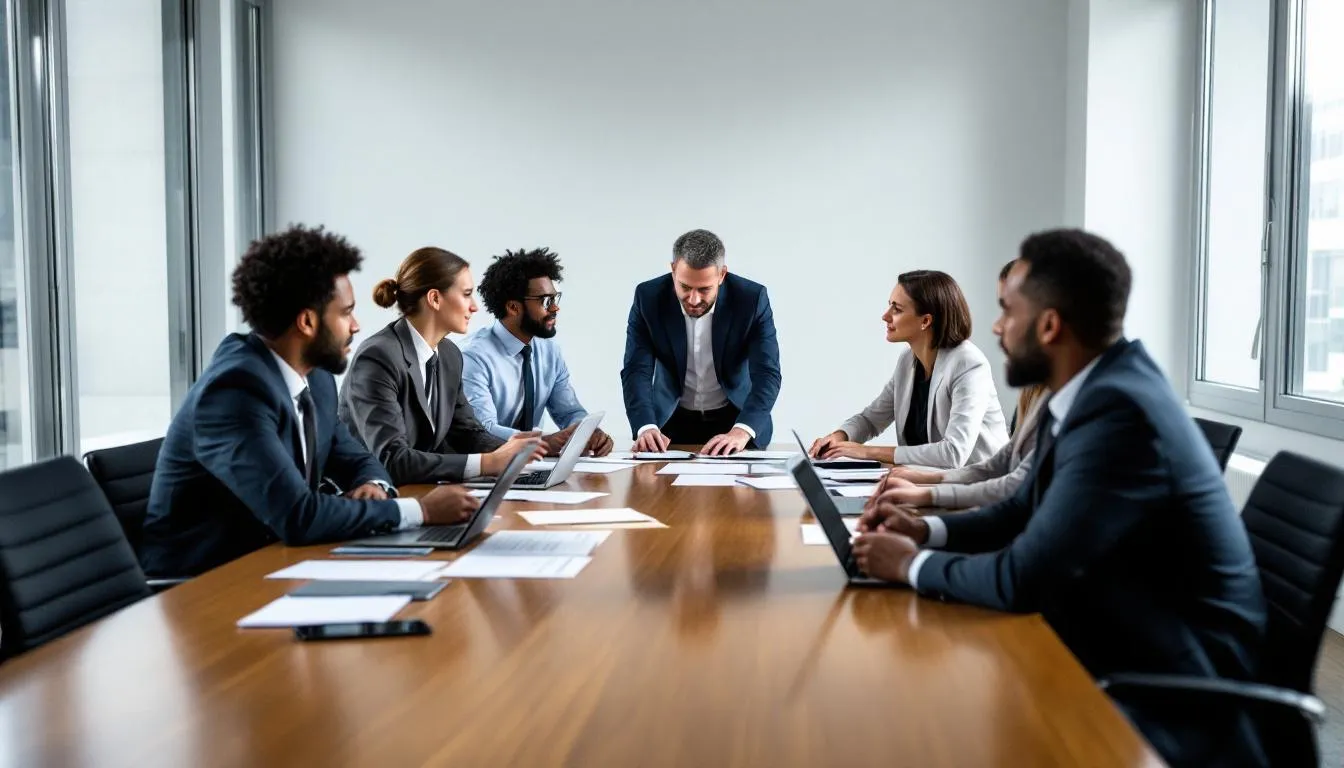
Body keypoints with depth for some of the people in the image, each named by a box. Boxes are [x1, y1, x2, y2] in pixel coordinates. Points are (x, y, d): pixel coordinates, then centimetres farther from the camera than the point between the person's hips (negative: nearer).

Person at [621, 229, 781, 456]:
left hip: (735, 420, 0)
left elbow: (767, 374, -20)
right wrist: (645, 427, -32)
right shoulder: (648, 297, -13)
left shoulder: (752, 299, -16)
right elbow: (636, 371, -14)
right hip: (672, 421, 0)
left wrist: (741, 431, -36)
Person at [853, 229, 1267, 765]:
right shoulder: (1093, 390, 3)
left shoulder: (1120, 411, -26)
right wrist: (926, 530, 1)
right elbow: (1026, 512, 15)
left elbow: (1024, 578, -27)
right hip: (1114, 651, 8)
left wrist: (912, 565, -11)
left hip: (1174, 695, -8)